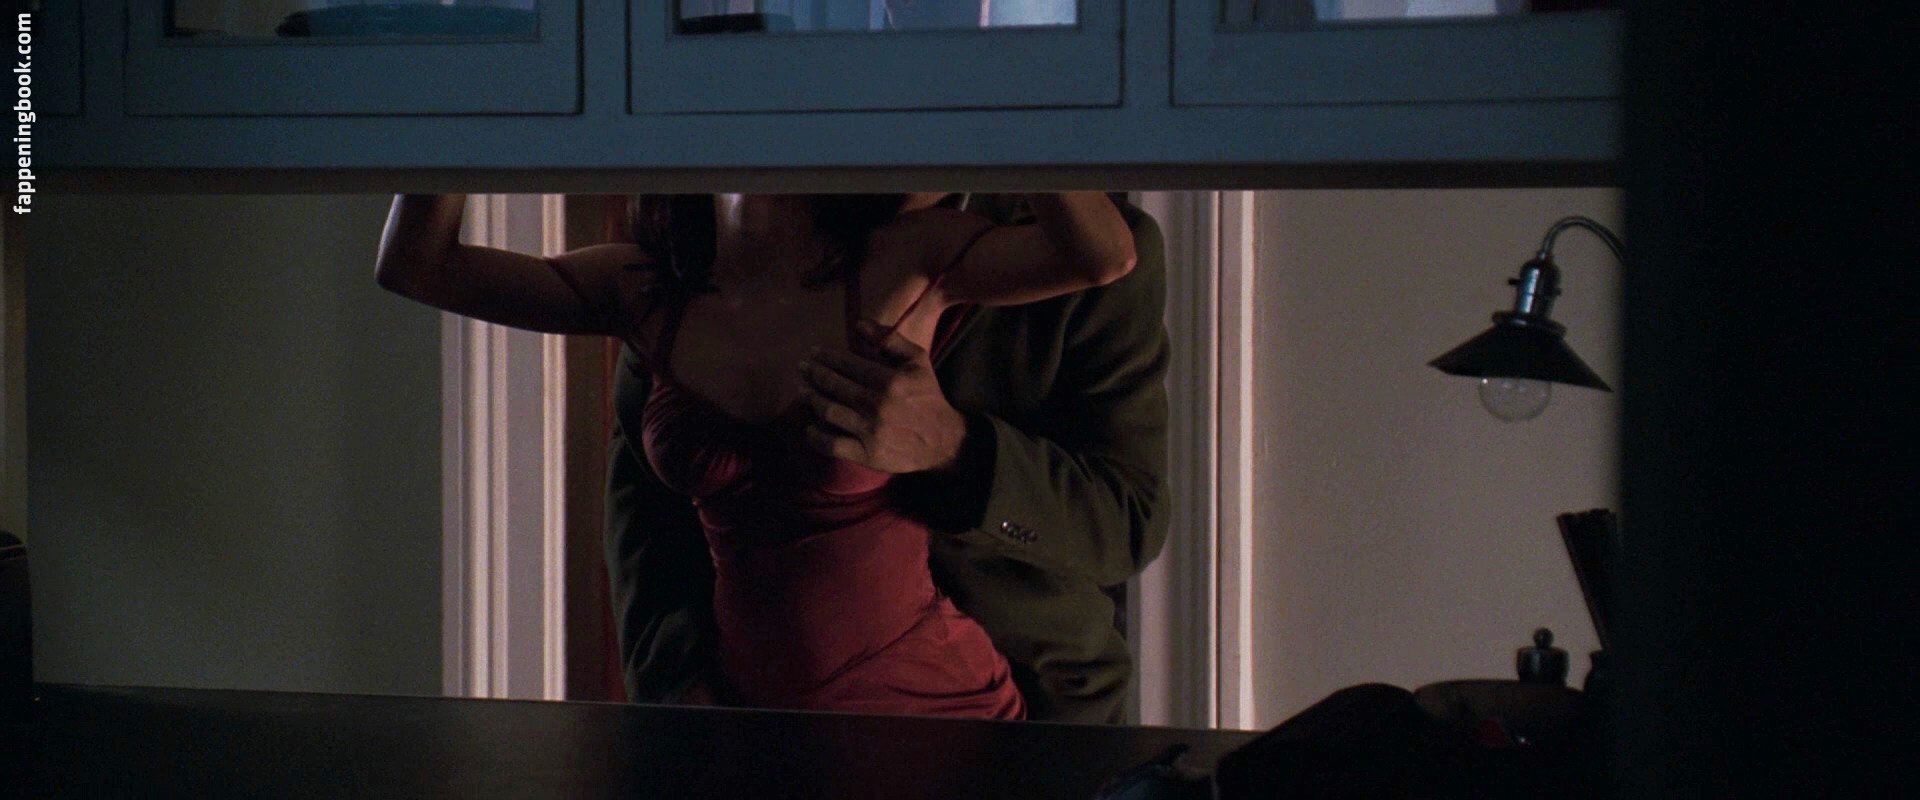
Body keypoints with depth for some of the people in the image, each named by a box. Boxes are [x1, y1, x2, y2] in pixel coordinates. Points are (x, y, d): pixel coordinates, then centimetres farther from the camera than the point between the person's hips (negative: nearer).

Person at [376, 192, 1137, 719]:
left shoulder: (900, 264, -10)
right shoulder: (650, 294, 1)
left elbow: (1101, 252, -26)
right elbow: (416, 263, 0)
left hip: (930, 711, -4)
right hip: (745, 707, 4)